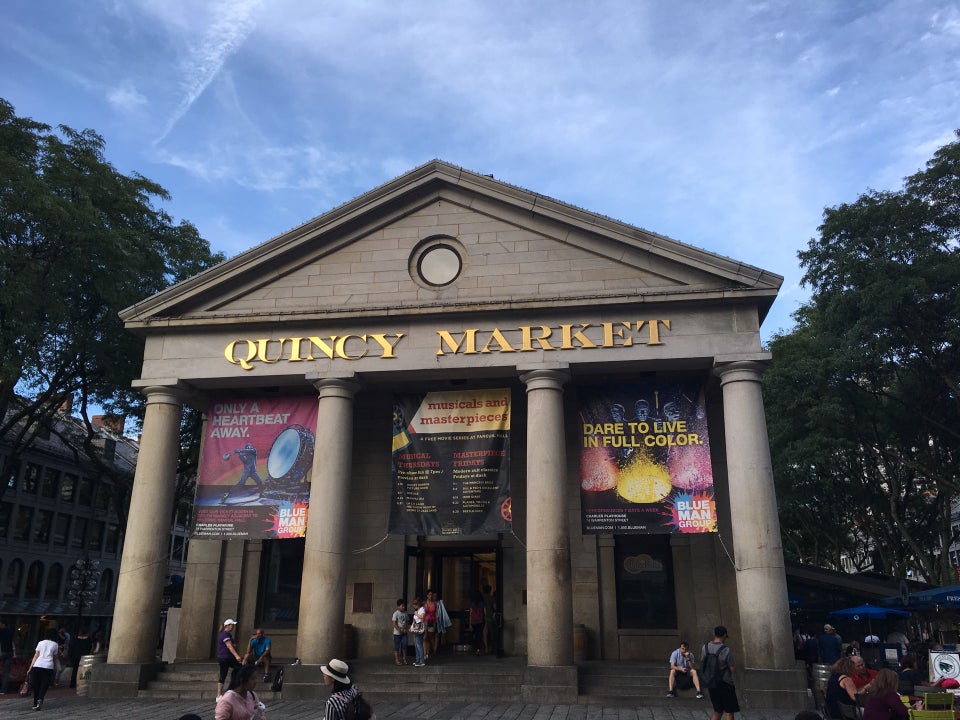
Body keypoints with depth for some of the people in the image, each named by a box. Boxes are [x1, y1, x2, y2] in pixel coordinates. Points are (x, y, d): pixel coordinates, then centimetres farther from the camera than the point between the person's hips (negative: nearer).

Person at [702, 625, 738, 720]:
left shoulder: (705, 647, -2)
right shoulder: (726, 650, -18)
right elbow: (733, 670, -13)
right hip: (725, 684, -5)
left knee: (717, 711, 18)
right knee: (729, 712, 8)